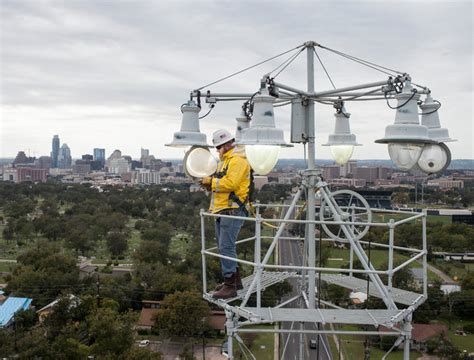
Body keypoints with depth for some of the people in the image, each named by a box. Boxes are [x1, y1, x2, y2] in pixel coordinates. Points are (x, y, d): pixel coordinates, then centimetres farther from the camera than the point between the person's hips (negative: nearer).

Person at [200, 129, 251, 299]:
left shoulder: (237, 160, -12)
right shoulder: (225, 160, 21)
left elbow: (230, 183, -23)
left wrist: (212, 181, -12)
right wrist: (209, 183, 4)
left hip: (232, 209, -10)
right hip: (222, 209, 11)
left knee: (226, 247, -12)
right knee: (224, 246, 16)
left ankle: (230, 286, -6)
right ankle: (235, 279, 28)